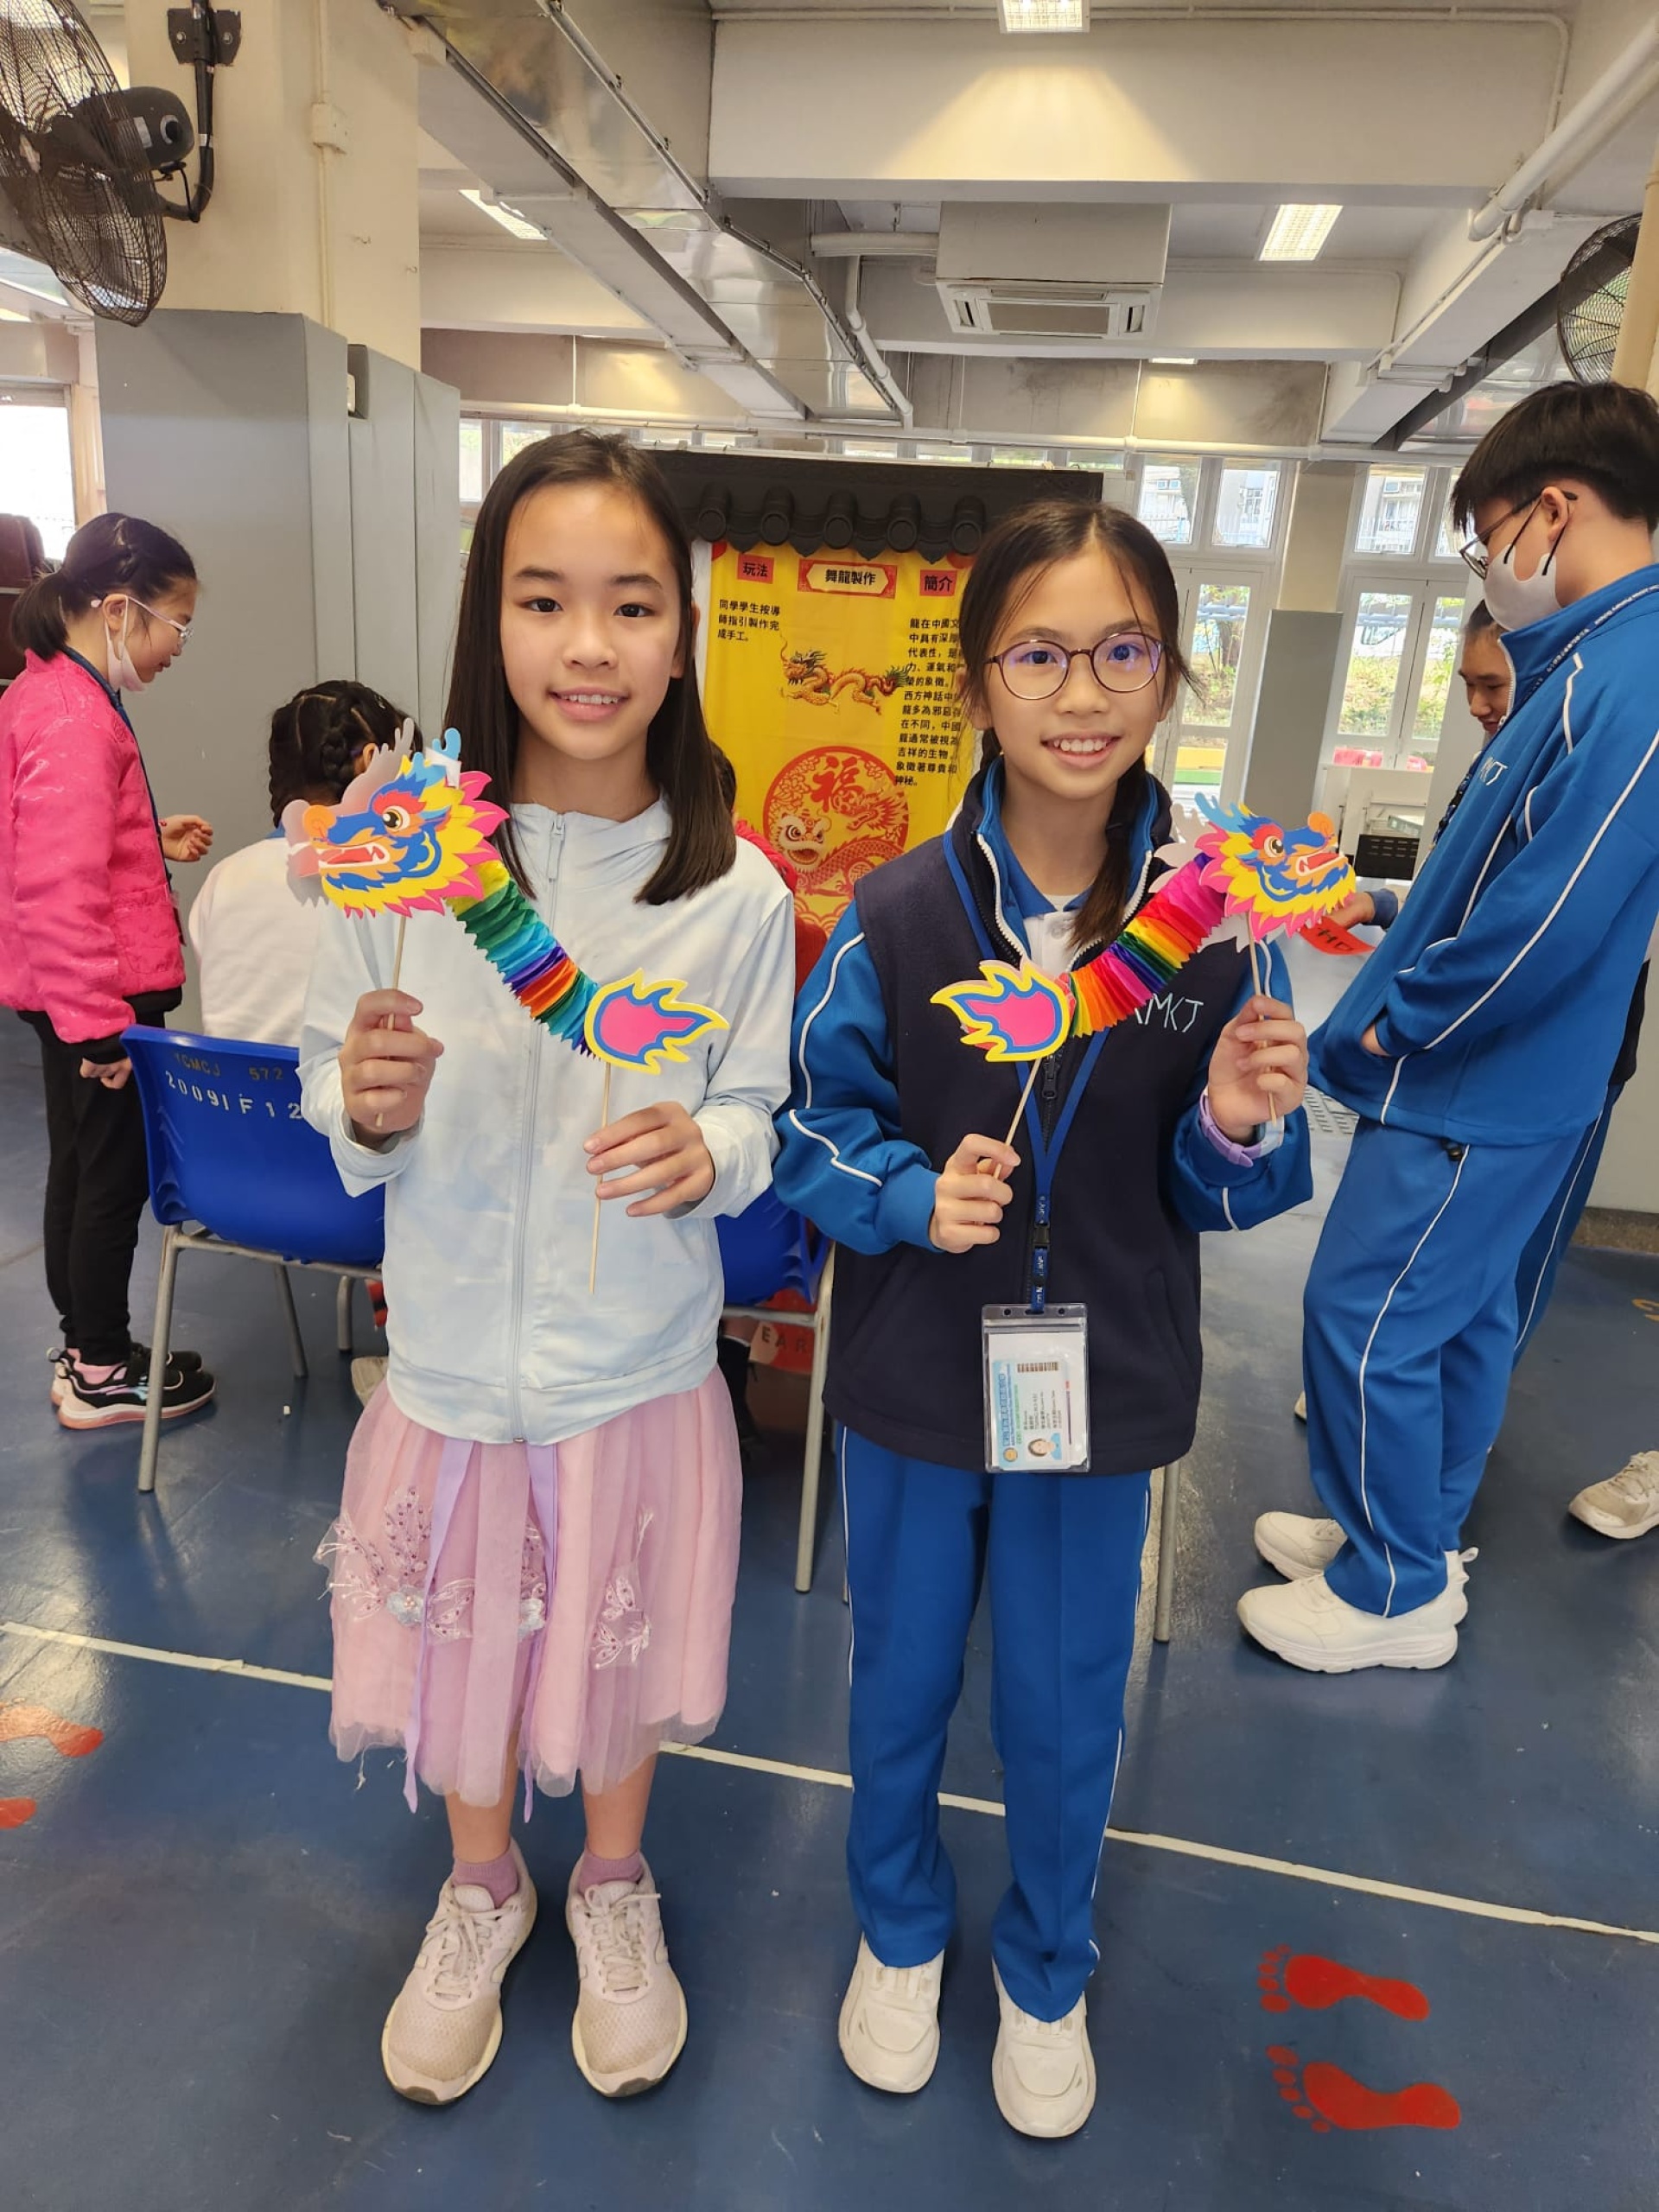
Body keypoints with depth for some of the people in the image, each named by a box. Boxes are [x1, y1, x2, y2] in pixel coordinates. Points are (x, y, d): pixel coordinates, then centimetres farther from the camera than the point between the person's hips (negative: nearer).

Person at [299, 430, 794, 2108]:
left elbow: (766, 1114, -3)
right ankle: (481, 1892, 54)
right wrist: (370, 1106, -24)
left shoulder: (738, 891, -11)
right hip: (452, 1363, 1)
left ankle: (613, 1889, 53)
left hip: (642, 1374, 0)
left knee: (620, 1667, 20)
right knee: (465, 1656, 21)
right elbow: (329, 1100, -2)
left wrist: (707, 1151, -24)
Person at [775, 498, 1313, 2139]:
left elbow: (1214, 1197, -3)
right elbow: (814, 1134, -4)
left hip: (1101, 1389, 1)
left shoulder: (1218, 922, -11)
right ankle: (899, 1929, 53)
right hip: (911, 1383, 0)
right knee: (902, 1680, 22)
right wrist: (915, 1193, -23)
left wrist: (1240, 1128, -24)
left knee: (1066, 1708, 19)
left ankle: (1047, 1972, 51)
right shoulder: (894, 920, -14)